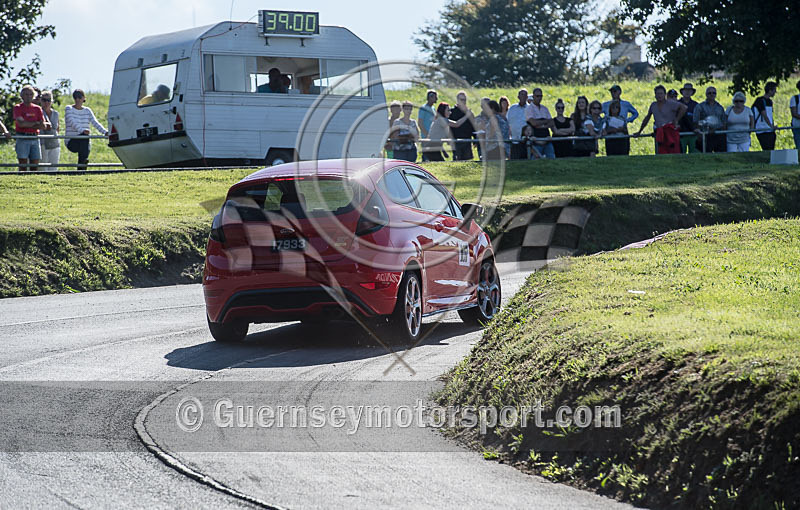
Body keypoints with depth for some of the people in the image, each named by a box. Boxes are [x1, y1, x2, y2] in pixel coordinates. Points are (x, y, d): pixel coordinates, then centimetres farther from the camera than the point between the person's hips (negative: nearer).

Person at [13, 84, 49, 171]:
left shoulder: (37, 109, 13)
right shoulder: (18, 108, 2)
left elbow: (44, 125, 5)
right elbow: (21, 123, -12)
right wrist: (36, 123, -9)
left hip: (35, 139, 4)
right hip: (22, 139, -4)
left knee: (35, 166, 1)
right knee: (23, 165, -7)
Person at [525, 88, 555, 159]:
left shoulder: (544, 109, 15)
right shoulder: (529, 109, -3)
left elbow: (552, 124, 9)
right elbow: (534, 123, -17)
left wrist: (543, 126, -11)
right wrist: (546, 121, -2)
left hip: (547, 140, 6)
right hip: (536, 141, -6)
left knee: (552, 158, 1)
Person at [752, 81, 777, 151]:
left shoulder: (770, 101, 17)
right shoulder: (760, 101, -10)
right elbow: (764, 115, -19)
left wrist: (773, 127, 14)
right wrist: (771, 126, -28)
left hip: (770, 132, 8)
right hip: (762, 131, -8)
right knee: (767, 151, -15)